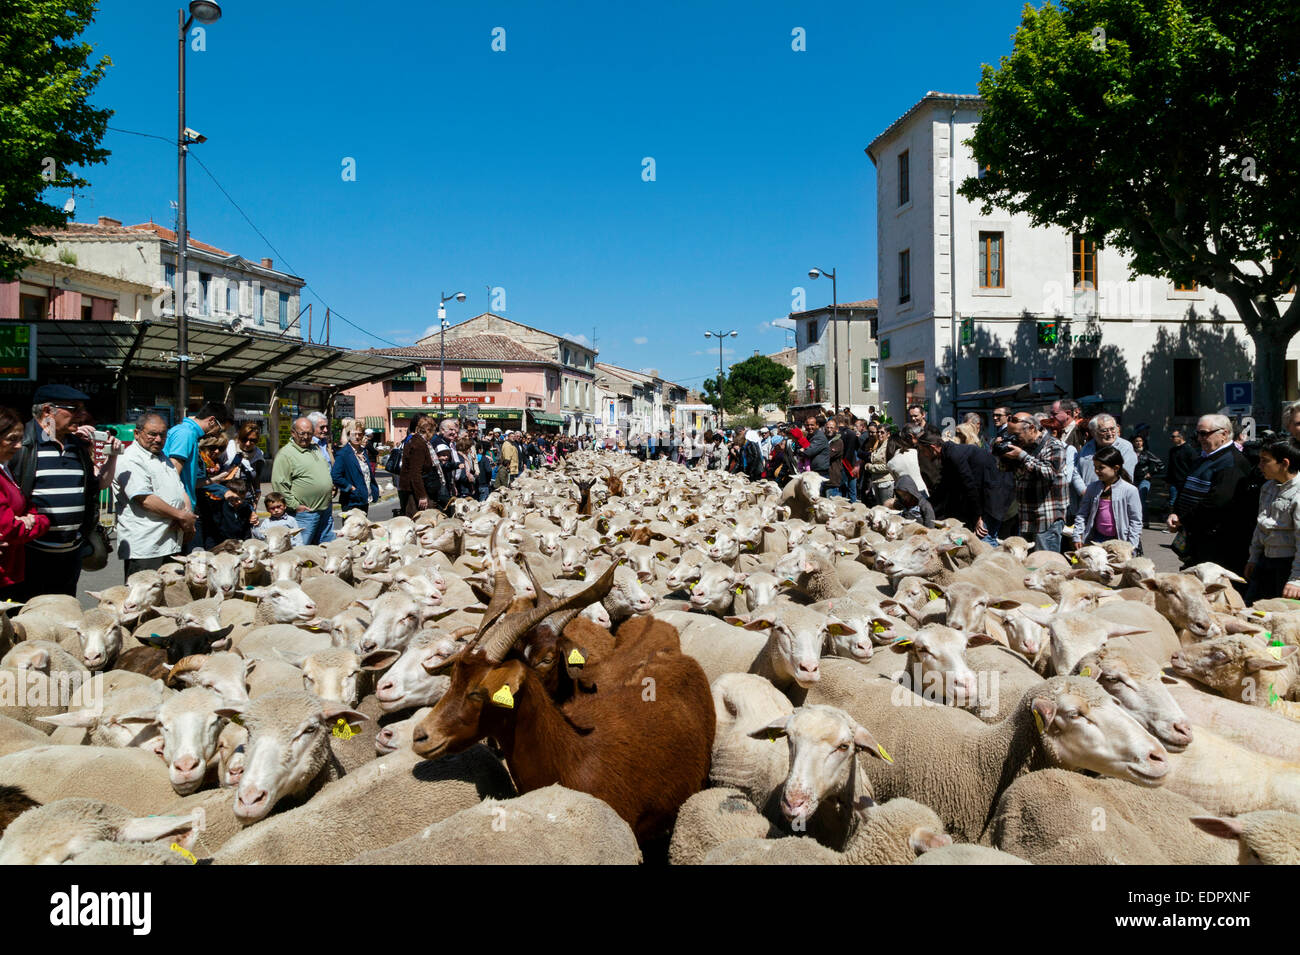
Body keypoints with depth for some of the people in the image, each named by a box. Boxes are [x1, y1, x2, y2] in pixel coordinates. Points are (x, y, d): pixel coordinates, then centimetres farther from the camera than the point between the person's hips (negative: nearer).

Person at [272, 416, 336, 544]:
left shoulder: (316, 449, 16)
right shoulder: (285, 454, -9)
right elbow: (279, 484, -14)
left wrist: (331, 486, 16)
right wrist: (295, 505, -16)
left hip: (326, 510, 8)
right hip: (304, 513, -8)